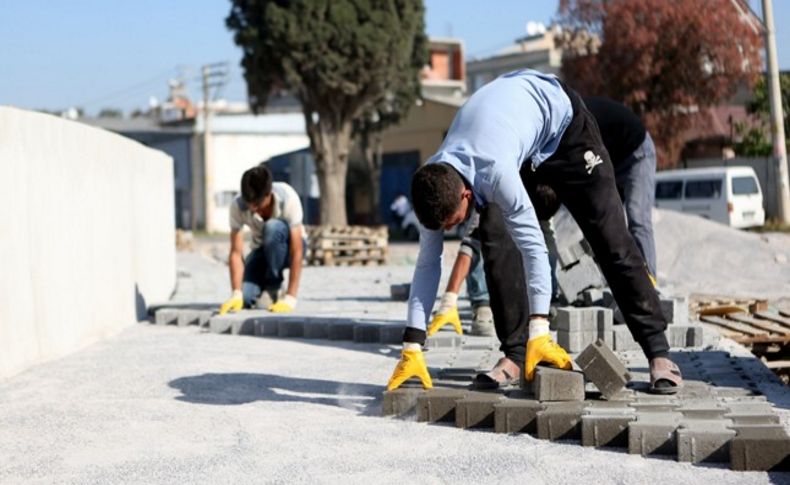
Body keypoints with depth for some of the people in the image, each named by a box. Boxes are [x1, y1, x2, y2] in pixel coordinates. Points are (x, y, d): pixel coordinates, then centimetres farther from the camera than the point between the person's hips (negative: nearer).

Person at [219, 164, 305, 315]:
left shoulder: (288, 199, -32)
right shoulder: (238, 205, -24)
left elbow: (297, 251, -32)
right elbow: (236, 252, -22)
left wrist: (290, 298, -37)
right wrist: (237, 294, -33)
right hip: (262, 249, 2)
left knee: (273, 227, -37)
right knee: (244, 298, -24)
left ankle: (273, 286, -15)